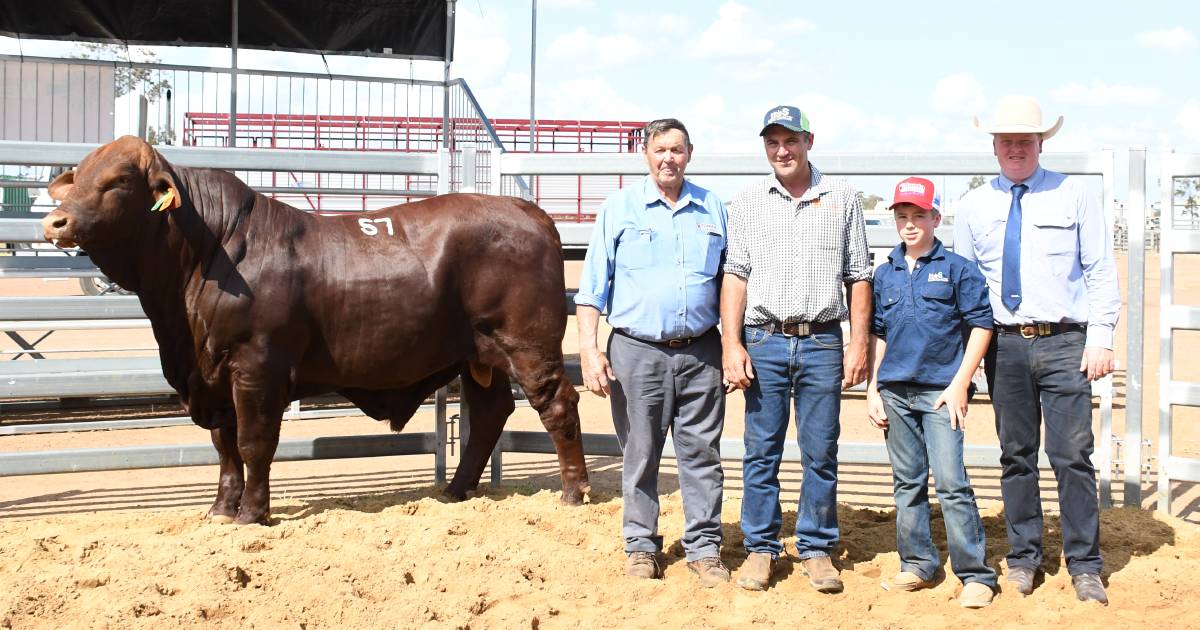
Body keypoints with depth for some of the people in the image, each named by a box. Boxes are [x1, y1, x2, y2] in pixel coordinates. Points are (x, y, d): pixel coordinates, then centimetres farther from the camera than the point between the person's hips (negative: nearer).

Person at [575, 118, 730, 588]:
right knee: (640, 455, 5)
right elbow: (592, 286, 2)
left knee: (702, 454, 3)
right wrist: (588, 349, -7)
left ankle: (704, 548, 12)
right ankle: (641, 546, 16)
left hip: (700, 352, 2)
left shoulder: (712, 209, 11)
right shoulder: (619, 208, 4)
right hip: (637, 351, -1)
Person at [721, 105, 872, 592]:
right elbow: (735, 275, 5)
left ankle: (817, 549, 14)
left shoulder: (842, 198, 7)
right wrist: (731, 344, -4)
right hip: (764, 340, 0)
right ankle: (760, 547, 14)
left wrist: (859, 345, 0)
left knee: (821, 452, 4)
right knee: (761, 451, 4)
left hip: (822, 342, 0)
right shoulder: (747, 203, 8)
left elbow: (858, 277, 7)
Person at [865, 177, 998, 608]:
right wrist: (872, 388, 9)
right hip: (894, 391, 5)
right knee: (907, 483, 11)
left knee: (951, 481, -10)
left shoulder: (957, 268, -2)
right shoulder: (885, 274, 11)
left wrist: (959, 383, -9)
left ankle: (975, 574, -5)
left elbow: (981, 325, -3)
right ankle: (917, 565, 22)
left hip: (940, 391, -5)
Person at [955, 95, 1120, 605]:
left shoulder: (1073, 196, 5)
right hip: (1005, 346, 2)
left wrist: (1101, 338, -4)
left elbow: (1101, 272, 4)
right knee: (1016, 456, 8)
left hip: (1065, 342, -2)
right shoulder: (973, 207, 10)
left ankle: (1084, 566, 6)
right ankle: (1023, 558, 19)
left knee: (1072, 455, -3)